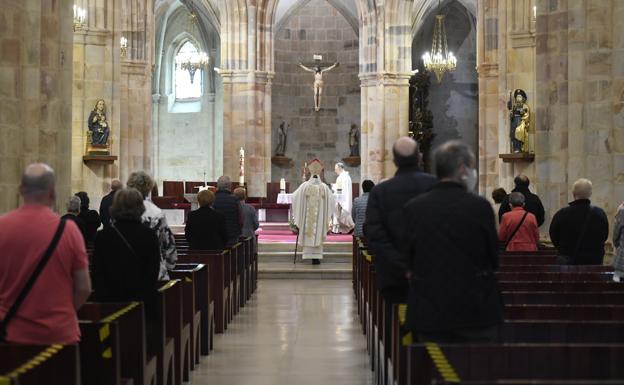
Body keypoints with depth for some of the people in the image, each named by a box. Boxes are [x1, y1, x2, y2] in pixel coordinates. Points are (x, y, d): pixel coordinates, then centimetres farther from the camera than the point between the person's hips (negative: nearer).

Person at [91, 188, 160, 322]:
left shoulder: (102, 236, -1)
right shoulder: (150, 235, -3)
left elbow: (97, 273, 1)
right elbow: (153, 272, -3)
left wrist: (100, 300, 7)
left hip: (110, 301, 0)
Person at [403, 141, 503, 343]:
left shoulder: (413, 208, -4)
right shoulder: (480, 206, -10)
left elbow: (410, 262, 2)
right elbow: (493, 260, -2)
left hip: (429, 313, 2)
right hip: (476, 310, -1)